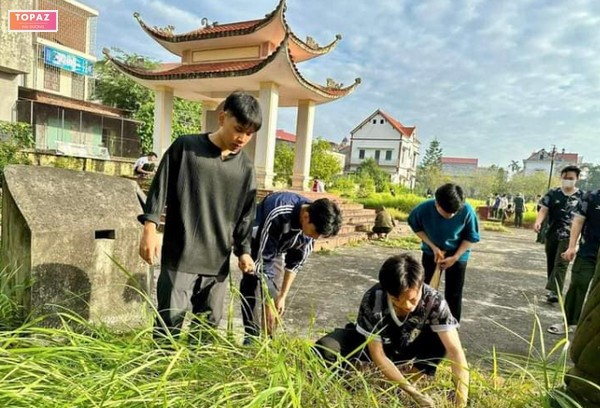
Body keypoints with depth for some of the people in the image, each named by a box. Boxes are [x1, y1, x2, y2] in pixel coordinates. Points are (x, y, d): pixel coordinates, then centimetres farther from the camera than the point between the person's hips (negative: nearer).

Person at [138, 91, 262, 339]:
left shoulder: (245, 168, 6)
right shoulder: (185, 147, -3)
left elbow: (245, 215, 11)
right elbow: (160, 188, -2)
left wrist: (243, 250, 4)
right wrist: (150, 227, -9)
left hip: (218, 261, 4)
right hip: (179, 256, -4)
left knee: (208, 324, 13)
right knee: (170, 322, 0)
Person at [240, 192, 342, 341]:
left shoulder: (313, 222, -22)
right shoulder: (278, 216, -42)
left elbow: (295, 262, -11)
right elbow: (262, 261, -36)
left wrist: (283, 296, -11)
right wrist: (268, 304, -31)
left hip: (278, 246, 5)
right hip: (255, 241, -5)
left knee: (276, 289, 0)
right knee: (253, 286, -18)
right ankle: (252, 338, -9)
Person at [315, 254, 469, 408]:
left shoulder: (434, 301, -30)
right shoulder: (373, 301, -35)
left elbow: (455, 350, -30)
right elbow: (377, 355, -26)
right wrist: (413, 391, -31)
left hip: (405, 348, 3)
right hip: (369, 344, -2)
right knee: (325, 349, -31)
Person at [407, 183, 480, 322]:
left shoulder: (467, 211, -30)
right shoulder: (424, 209, -29)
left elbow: (471, 237, -13)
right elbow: (416, 227, -7)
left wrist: (455, 257, -20)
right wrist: (433, 246, -16)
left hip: (458, 255, -1)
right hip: (431, 252, 1)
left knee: (453, 295, 5)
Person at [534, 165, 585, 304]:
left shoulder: (582, 196, 0)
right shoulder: (553, 193, 3)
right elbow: (544, 210, -4)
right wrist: (538, 222, -24)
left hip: (568, 236, -3)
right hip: (552, 234, 3)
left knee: (561, 264, -12)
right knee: (551, 263, 12)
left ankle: (554, 292, -15)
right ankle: (553, 290, 27)